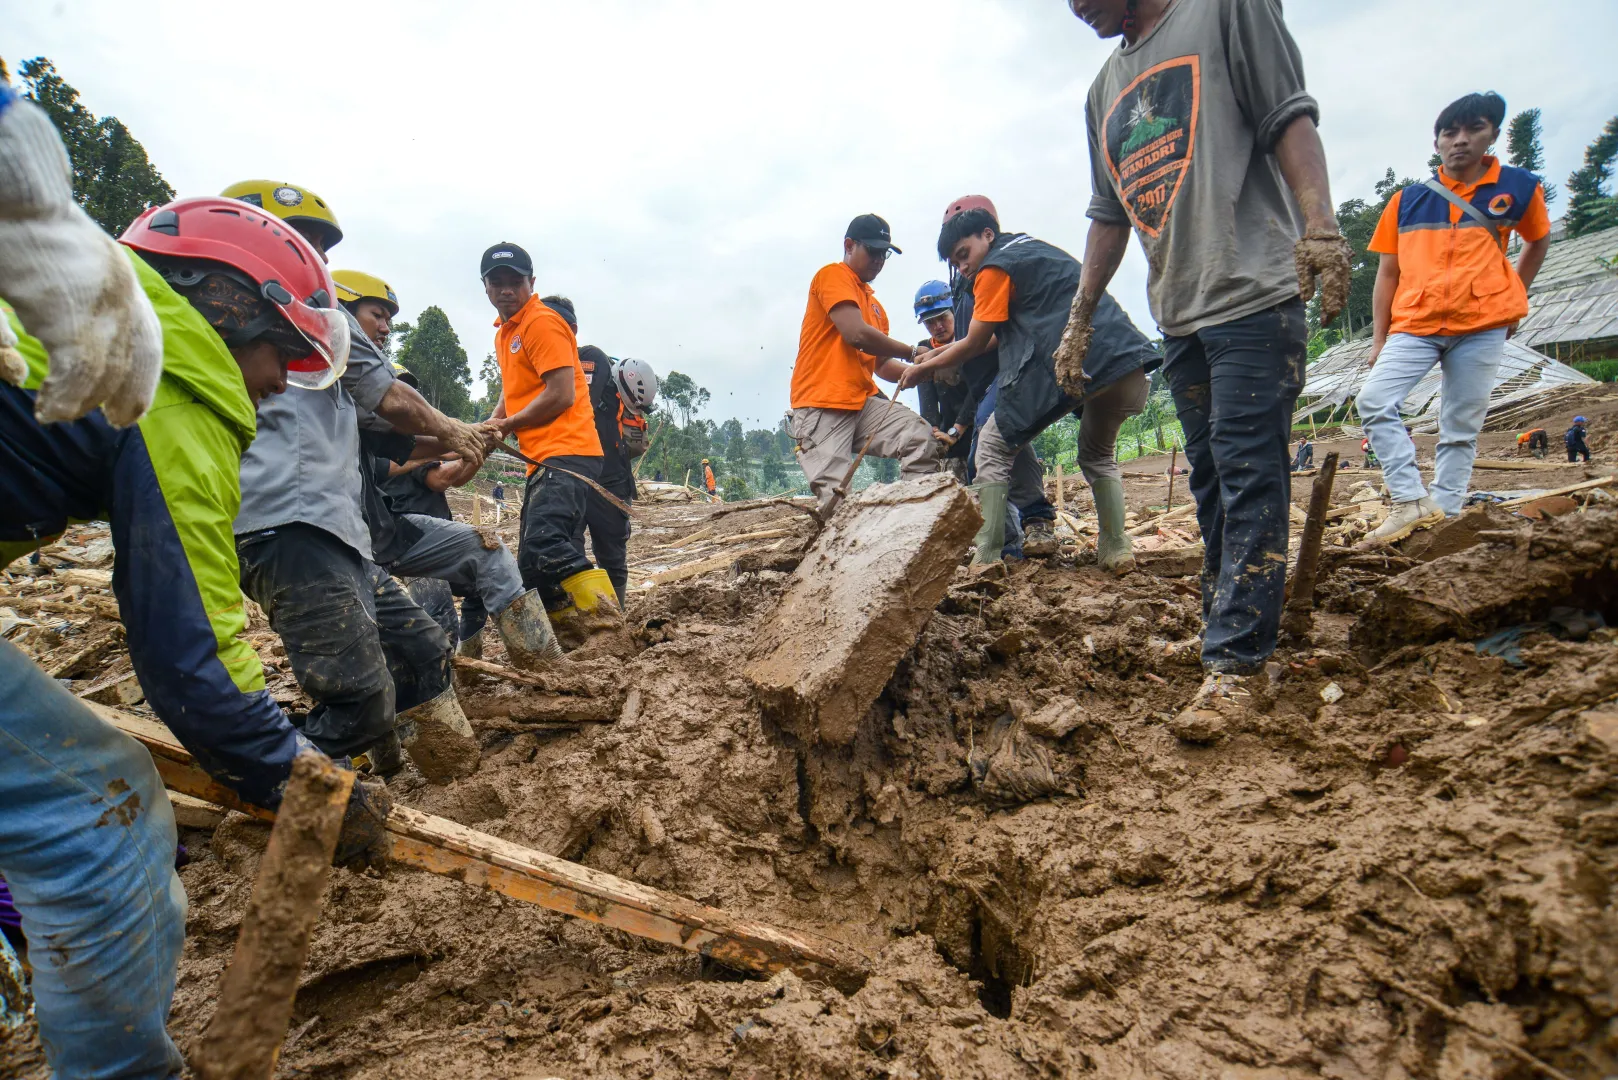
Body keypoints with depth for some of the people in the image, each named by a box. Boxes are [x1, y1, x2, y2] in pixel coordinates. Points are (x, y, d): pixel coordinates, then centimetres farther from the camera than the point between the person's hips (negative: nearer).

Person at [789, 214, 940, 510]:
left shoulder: (875, 305, 26)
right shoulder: (833, 275, 2)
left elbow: (882, 365, 23)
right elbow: (857, 334, -13)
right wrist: (913, 352, -4)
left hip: (863, 402, 7)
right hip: (822, 407, -7)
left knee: (922, 438, -15)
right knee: (836, 498, -17)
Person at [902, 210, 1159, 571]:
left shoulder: (995, 267, 5)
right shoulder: (1035, 247, 31)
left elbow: (974, 345, 8)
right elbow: (1007, 335, 34)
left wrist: (923, 368, 23)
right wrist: (942, 353, 35)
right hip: (1131, 369, 8)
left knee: (993, 447, 8)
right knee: (1099, 454, 30)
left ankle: (987, 557, 2)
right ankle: (1117, 549, 17)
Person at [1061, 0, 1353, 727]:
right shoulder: (1106, 89, 24)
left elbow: (1289, 120, -3)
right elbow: (1110, 214, 23)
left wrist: (1319, 227, -18)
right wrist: (1079, 321, 18)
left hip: (1253, 293, -6)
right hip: (1178, 314, 7)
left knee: (1247, 476, -11)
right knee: (1211, 483, 7)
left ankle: (1231, 664, -10)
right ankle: (1234, 629, 17)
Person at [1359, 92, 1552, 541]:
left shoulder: (1518, 187, 7)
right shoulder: (1407, 200, 7)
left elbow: (1538, 240, 25)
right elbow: (1387, 273, 8)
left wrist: (1515, 295, 16)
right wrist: (1379, 338, 4)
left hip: (1482, 326, 0)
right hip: (1414, 325, 1)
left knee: (1461, 427, 0)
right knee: (1373, 401, -20)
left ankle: (1445, 514, 7)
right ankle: (1413, 500, -17)